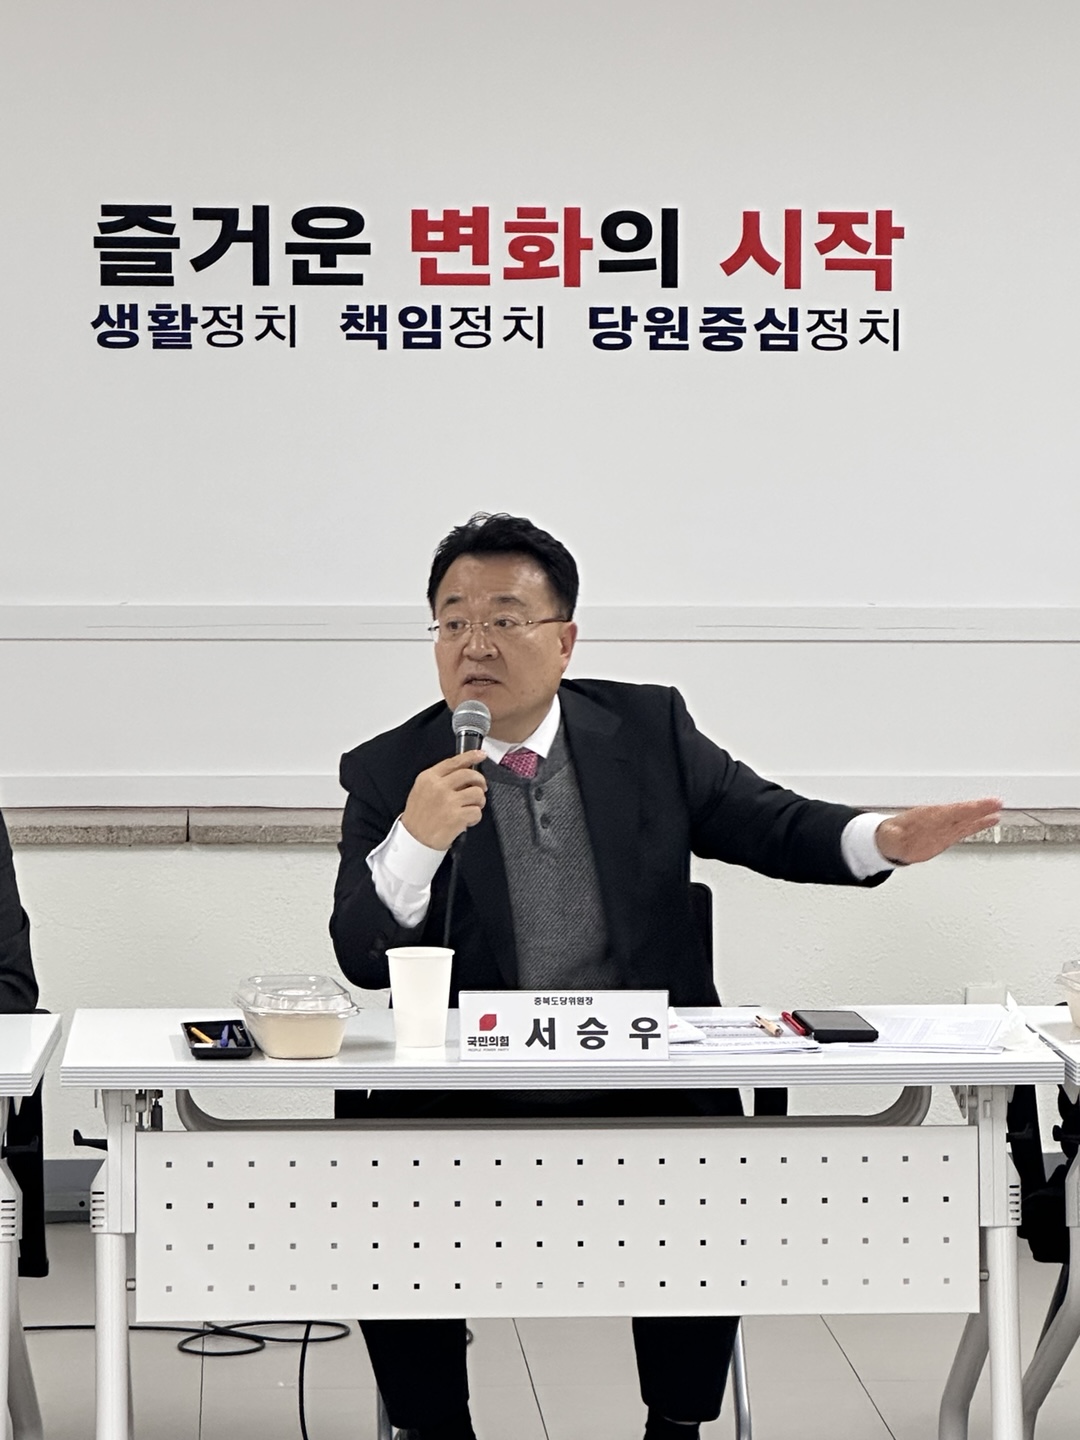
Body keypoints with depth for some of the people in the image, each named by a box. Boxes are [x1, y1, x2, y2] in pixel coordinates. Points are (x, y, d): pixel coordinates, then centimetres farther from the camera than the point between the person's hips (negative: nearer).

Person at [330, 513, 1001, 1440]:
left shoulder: (650, 729, 6)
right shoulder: (387, 773, 1)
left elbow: (767, 823, 8)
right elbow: (362, 963, -6)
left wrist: (884, 839, -12)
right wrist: (414, 841, -24)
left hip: (649, 1082, 1)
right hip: (464, 1092, 0)